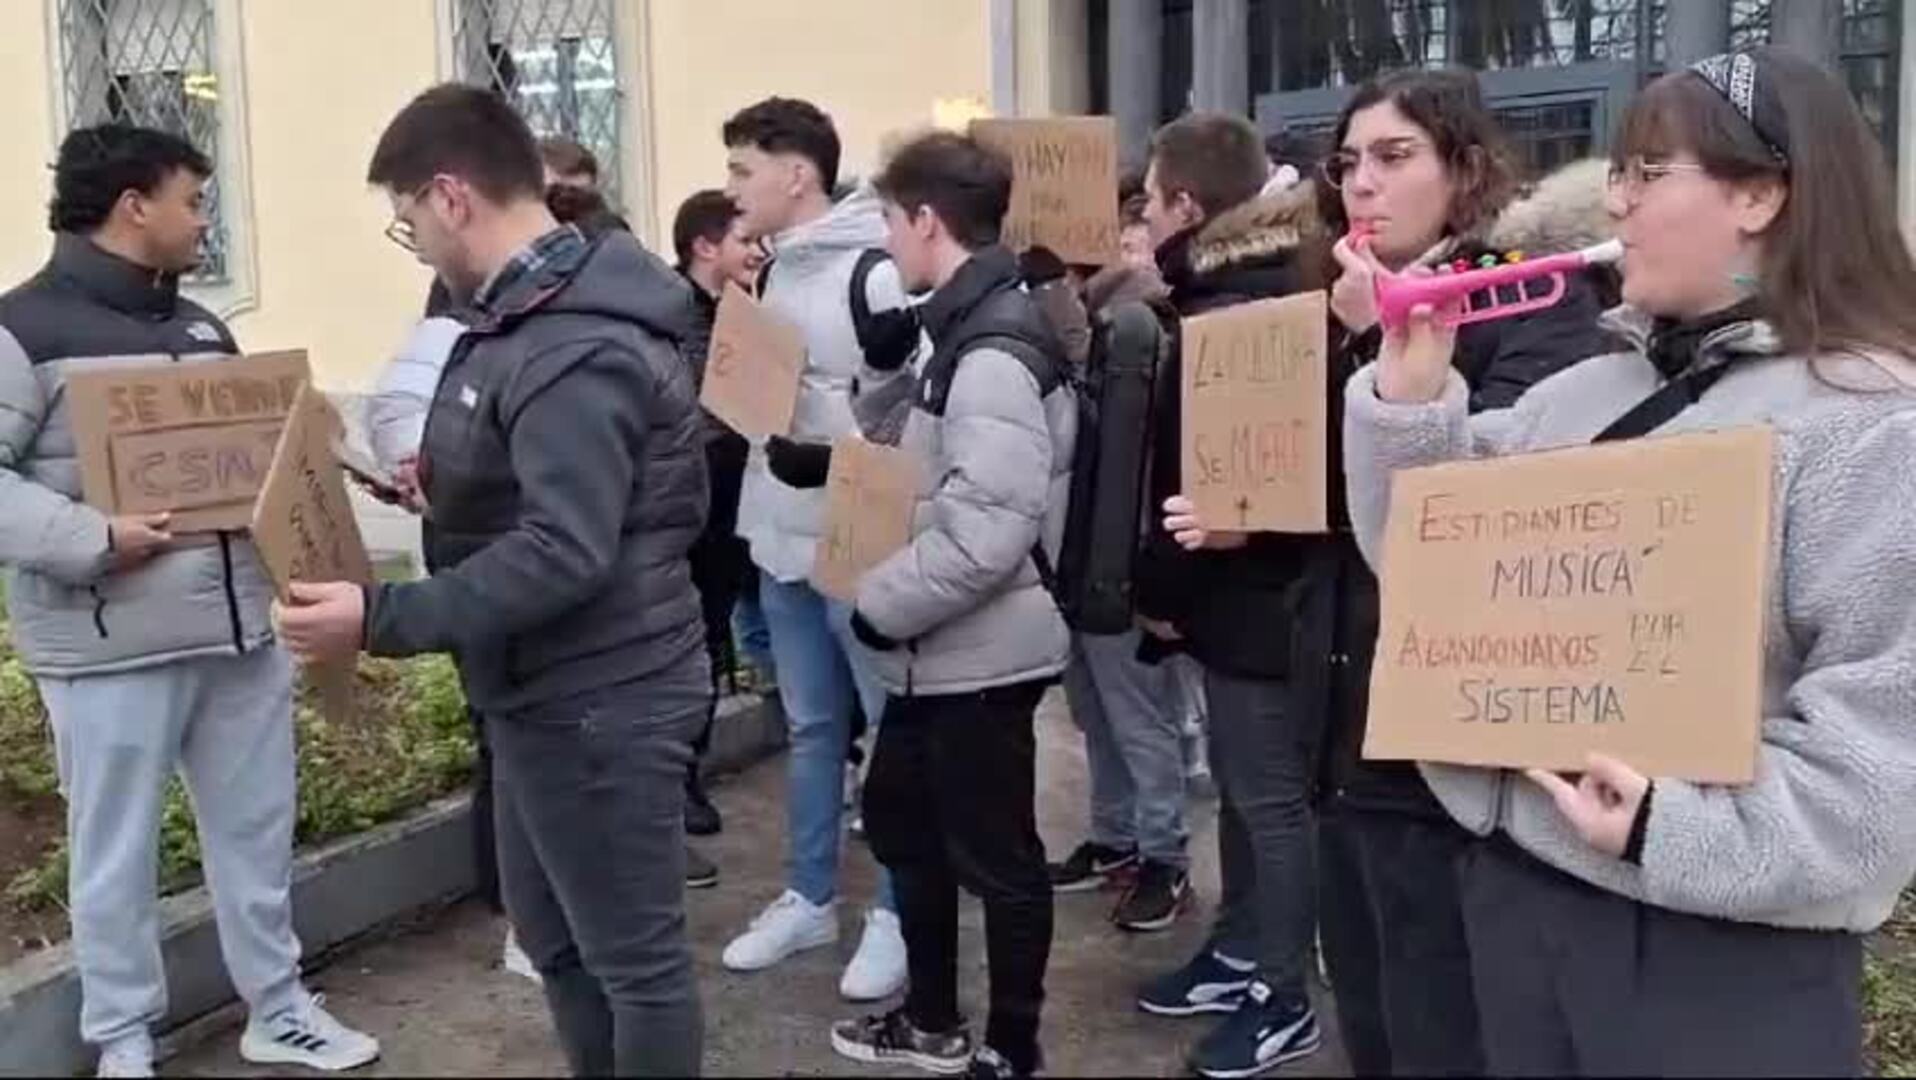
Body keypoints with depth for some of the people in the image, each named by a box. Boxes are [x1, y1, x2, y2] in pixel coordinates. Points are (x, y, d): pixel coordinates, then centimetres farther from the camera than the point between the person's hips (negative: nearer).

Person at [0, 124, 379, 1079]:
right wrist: (90, 538, -23)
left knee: (258, 832, 15)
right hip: (110, 648, -7)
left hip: (237, 630, 7)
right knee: (116, 856, 7)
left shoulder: (200, 328, 15)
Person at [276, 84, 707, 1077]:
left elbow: (563, 554, -30)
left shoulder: (574, 351, -24)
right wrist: (452, 488, 10)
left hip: (600, 701, -11)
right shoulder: (527, 316, 10)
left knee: (633, 956, 6)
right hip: (546, 695, 11)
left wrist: (381, 617, -28)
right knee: (554, 939, 22)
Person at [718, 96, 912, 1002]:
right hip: (783, 540, 9)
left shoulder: (876, 271, -17)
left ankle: (899, 913, 19)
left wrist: (818, 417, -22)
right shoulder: (777, 271, 11)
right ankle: (809, 898, 31)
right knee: (810, 727, 18)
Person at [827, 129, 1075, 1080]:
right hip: (943, 646, 11)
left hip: (983, 649, -11)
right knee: (898, 815, 21)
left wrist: (881, 602, -17)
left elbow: (988, 529, -28)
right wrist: (886, 369, 11)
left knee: (993, 853, 4)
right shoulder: (966, 331, 10)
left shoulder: (994, 352, -22)